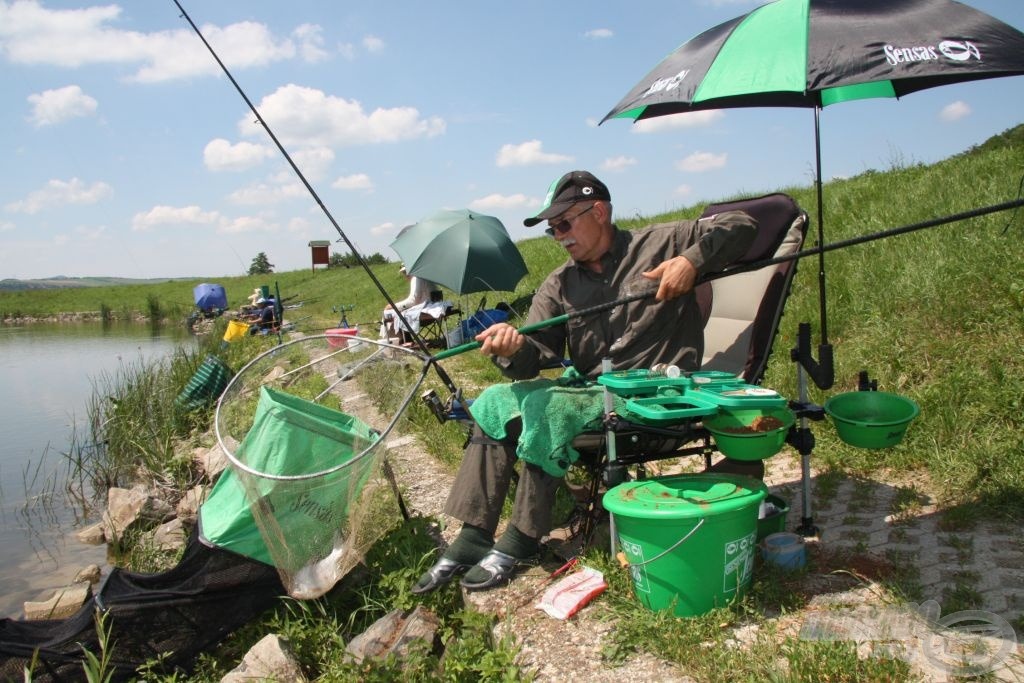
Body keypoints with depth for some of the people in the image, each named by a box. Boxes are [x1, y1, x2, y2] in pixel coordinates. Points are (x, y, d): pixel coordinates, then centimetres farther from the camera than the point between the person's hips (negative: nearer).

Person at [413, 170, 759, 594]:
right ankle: (472, 538, -9)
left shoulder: (660, 243, 2)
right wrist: (512, 351, -24)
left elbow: (740, 226, -1)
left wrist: (693, 260, -18)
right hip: (589, 391, 6)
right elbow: (534, 358, 0)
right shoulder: (559, 286, 12)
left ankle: (521, 541, -10)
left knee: (545, 410, -26)